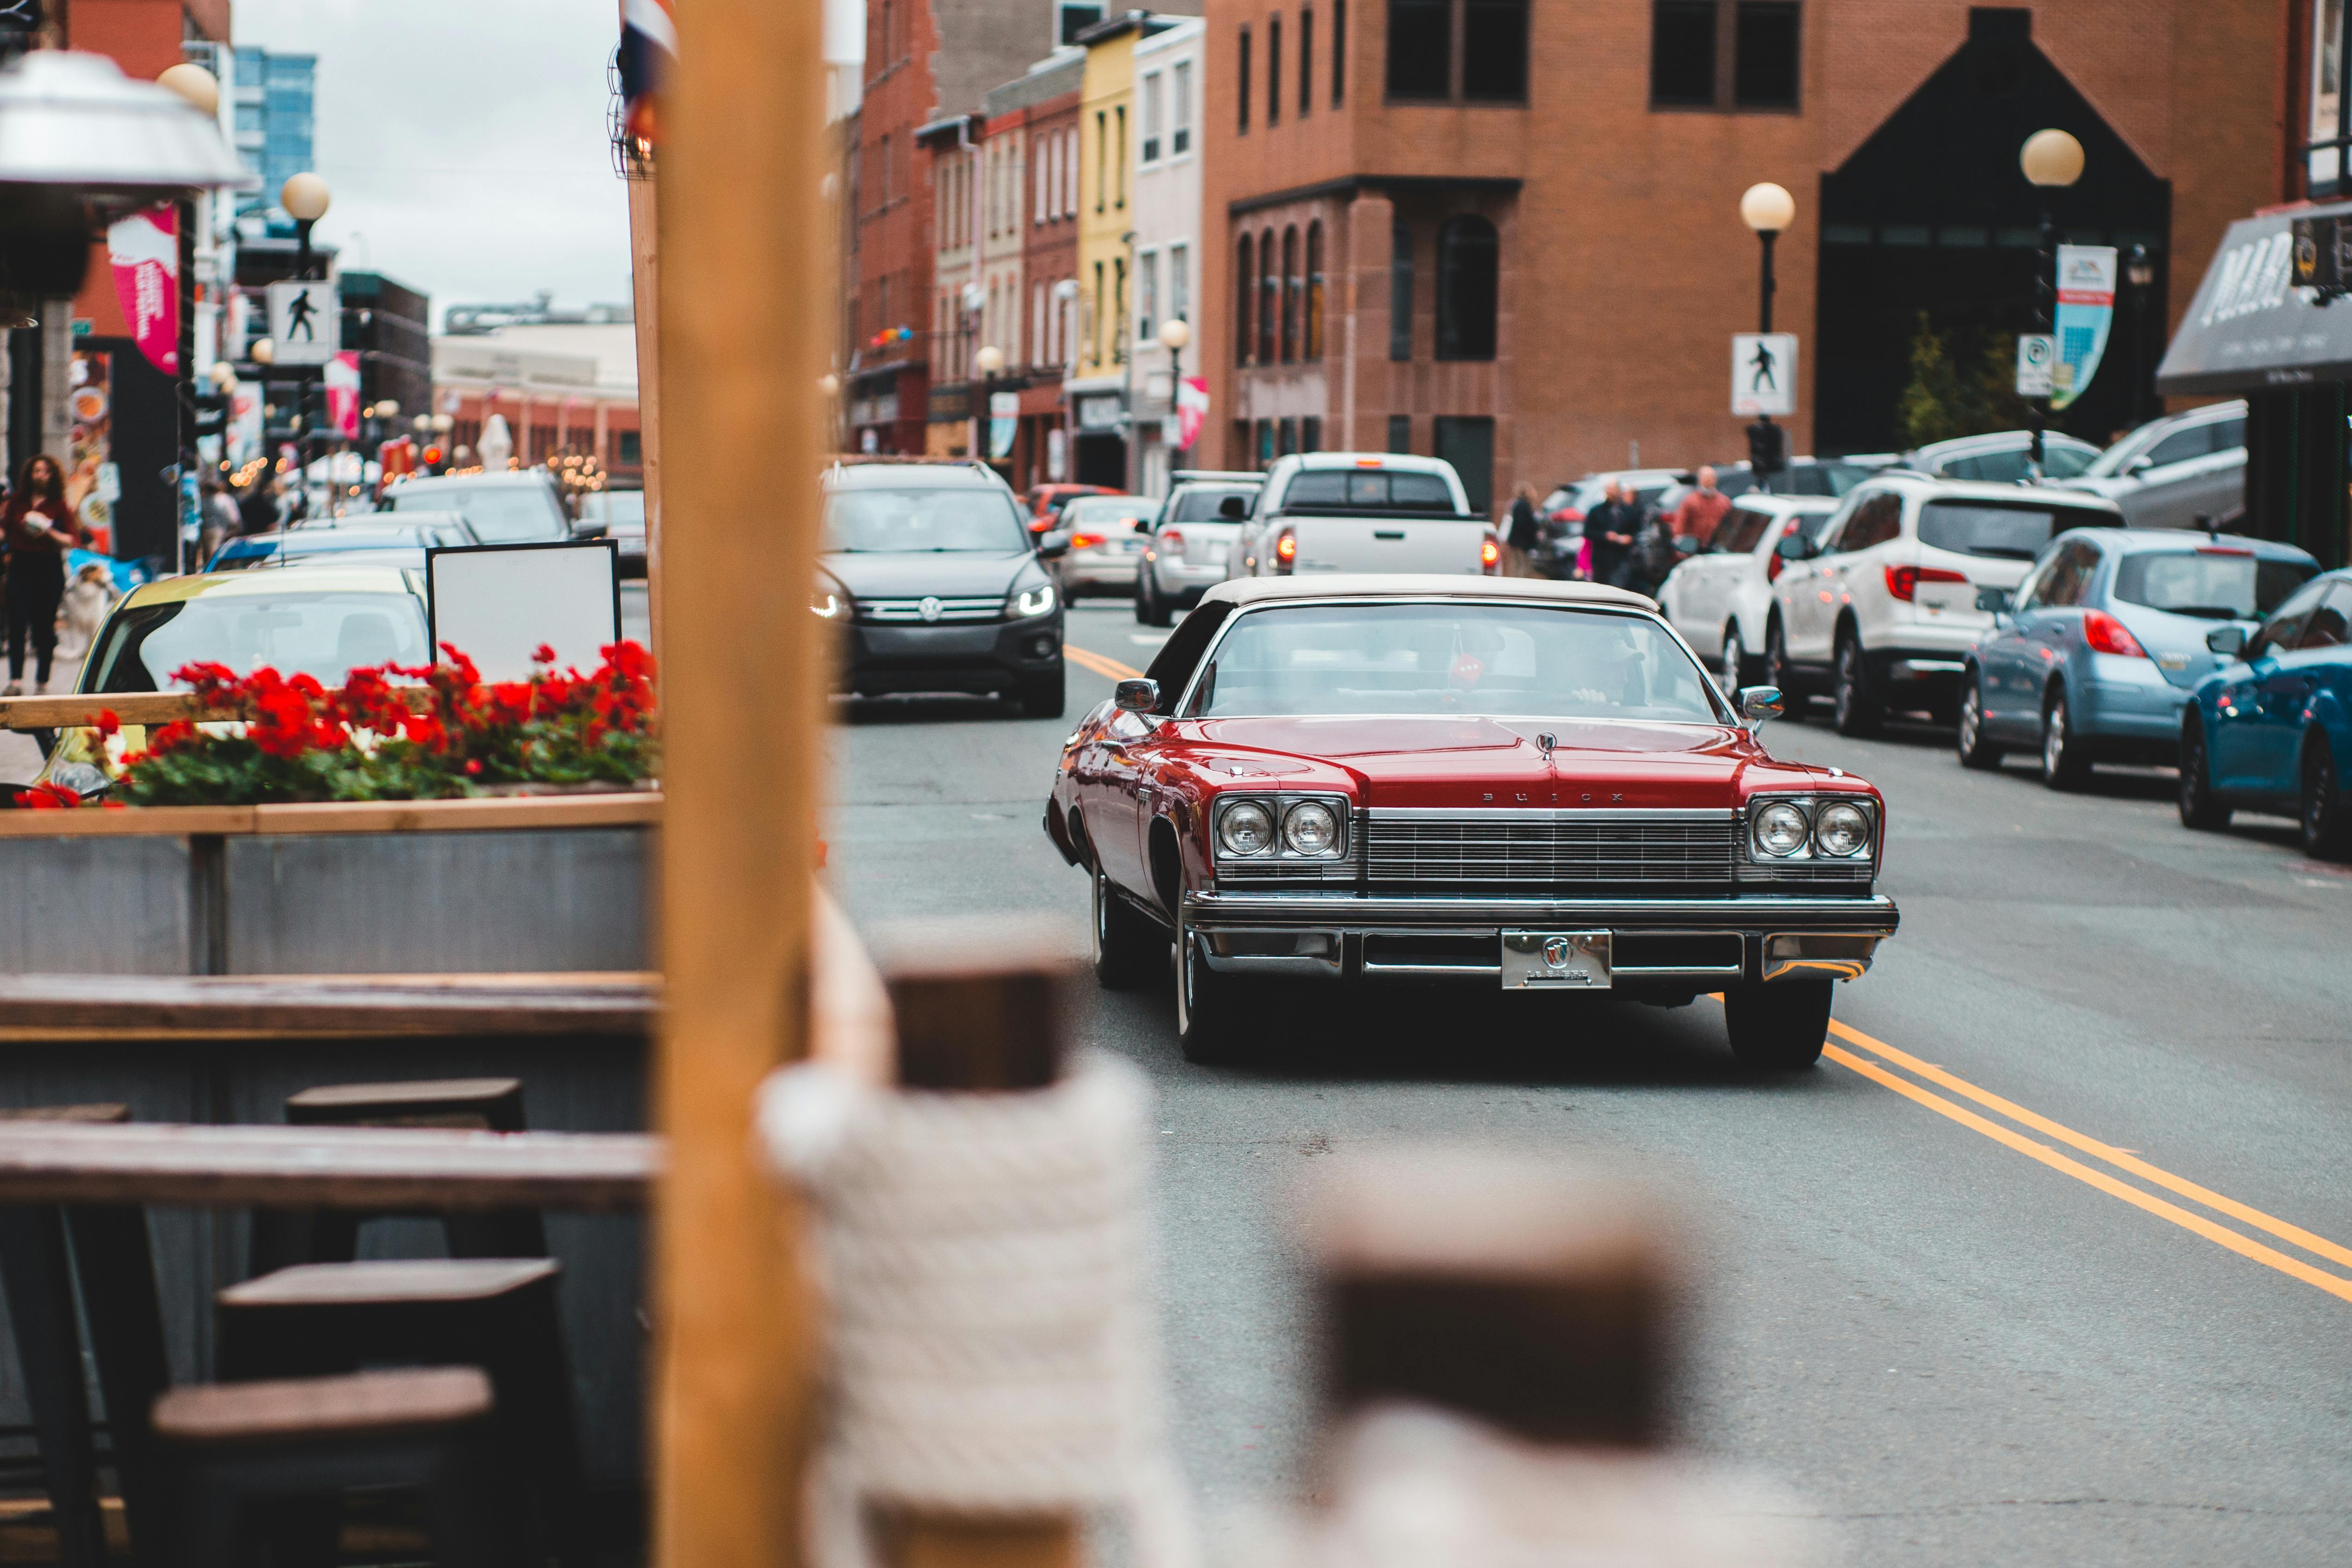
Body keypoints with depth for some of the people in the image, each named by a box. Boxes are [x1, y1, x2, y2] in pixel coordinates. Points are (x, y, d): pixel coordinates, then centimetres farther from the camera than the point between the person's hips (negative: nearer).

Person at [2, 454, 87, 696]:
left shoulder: (59, 506, 2)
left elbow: (74, 541, -3)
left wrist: (49, 533, -17)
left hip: (49, 569, -1)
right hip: (21, 567, 1)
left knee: (45, 626, 3)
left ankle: (43, 682, 13)